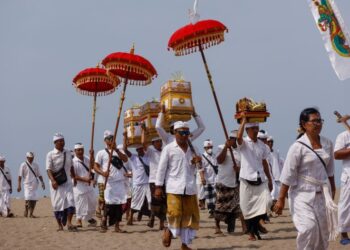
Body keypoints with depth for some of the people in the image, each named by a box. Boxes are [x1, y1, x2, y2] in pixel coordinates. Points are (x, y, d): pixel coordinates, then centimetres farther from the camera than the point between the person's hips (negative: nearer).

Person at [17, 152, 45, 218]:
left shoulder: (36, 165, 13)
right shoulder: (23, 165, 0)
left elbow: (39, 175, 17)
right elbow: (20, 176, -3)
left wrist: (42, 182, 6)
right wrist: (19, 185, -10)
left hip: (34, 184, 4)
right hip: (27, 184, -4)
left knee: (34, 200, -1)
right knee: (28, 199, -16)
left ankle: (31, 214, 6)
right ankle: (26, 212, -1)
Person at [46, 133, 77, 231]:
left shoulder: (68, 153, 9)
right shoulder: (50, 155, -6)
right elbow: (48, 169, -14)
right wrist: (52, 180, -29)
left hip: (67, 182, 3)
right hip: (56, 183, -3)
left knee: (70, 200, -12)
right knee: (57, 203, -2)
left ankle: (69, 223, -10)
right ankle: (60, 225, 10)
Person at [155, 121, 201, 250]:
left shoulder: (192, 148, 14)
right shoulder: (168, 148, 0)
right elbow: (161, 168, -2)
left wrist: (196, 161, -1)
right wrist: (158, 186, -6)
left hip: (190, 187, 4)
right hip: (174, 187, -4)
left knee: (190, 215, 3)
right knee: (175, 213, -14)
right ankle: (169, 230, 18)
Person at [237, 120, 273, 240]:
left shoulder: (262, 145, 11)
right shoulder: (244, 143, -2)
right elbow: (239, 136, -27)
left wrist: (269, 179, 17)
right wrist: (244, 120, -21)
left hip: (261, 179, 3)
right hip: (247, 180, -3)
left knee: (266, 201, -15)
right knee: (248, 207, 2)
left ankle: (257, 222, 10)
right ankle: (252, 232, 17)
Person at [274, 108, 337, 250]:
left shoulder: (327, 144, 4)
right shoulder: (298, 147, -13)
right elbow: (288, 175, -11)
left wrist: (332, 189, 20)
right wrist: (281, 199, -10)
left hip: (321, 194, 6)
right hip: (303, 195, -6)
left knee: (323, 230, 8)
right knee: (309, 227, -19)